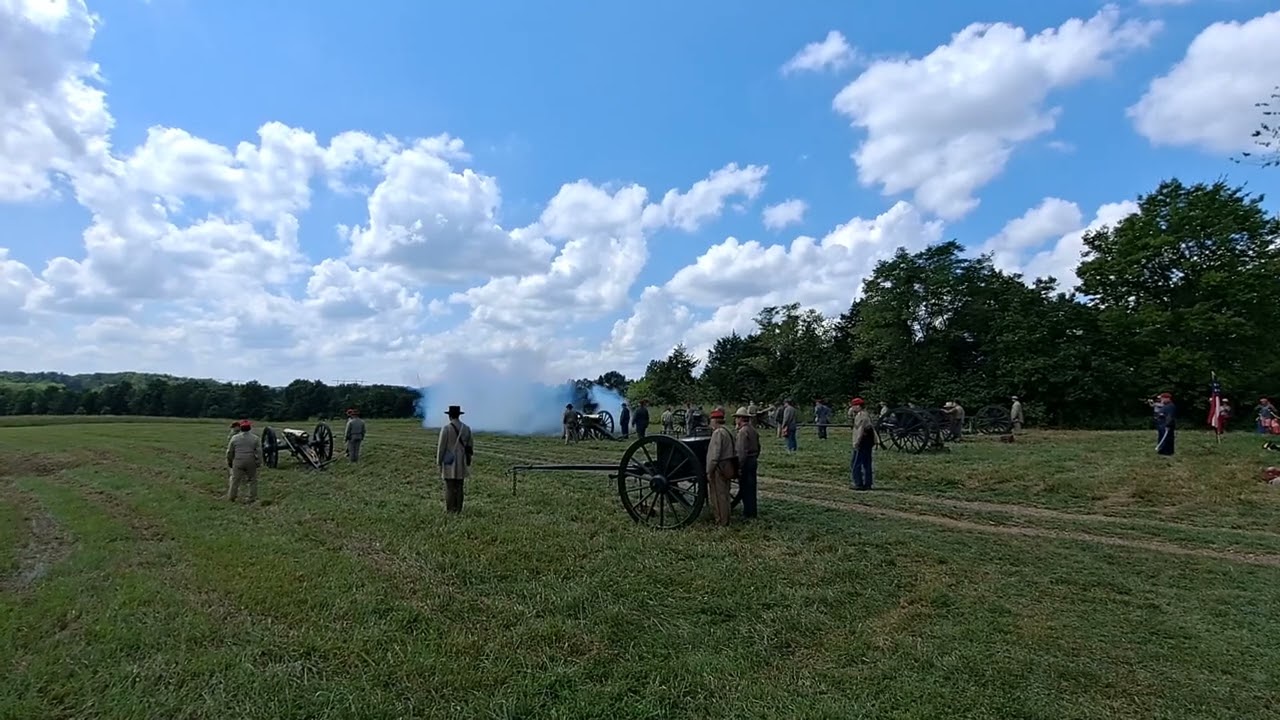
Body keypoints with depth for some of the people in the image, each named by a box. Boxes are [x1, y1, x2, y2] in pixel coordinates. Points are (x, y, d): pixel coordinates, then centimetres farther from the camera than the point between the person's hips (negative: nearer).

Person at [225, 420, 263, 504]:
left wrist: (229, 462, 20)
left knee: (235, 480, 9)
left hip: (238, 462, 1)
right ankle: (252, 499, 8)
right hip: (251, 463, -1)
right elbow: (259, 452, -4)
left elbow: (229, 452, 8)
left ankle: (231, 498, 15)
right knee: (253, 480, 7)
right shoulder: (255, 438, 1)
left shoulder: (234, 438, 3)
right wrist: (259, 463, 1)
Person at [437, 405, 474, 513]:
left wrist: (439, 462, -3)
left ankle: (450, 510, 4)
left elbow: (441, 447, -11)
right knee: (459, 486, 10)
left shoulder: (446, 428, -11)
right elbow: (470, 447, 7)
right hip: (461, 463, 4)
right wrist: (467, 462, 16)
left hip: (449, 462, -4)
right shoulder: (466, 428, 3)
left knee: (450, 487, 1)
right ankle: (458, 509, 12)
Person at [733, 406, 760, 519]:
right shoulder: (753, 429, 10)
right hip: (753, 461, 9)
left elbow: (742, 451, -22)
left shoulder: (743, 431, -18)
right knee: (751, 487, 16)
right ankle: (752, 511, 25)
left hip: (746, 462, -9)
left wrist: (740, 467, -20)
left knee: (745, 488, 1)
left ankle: (748, 512, 7)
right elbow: (758, 447, 17)